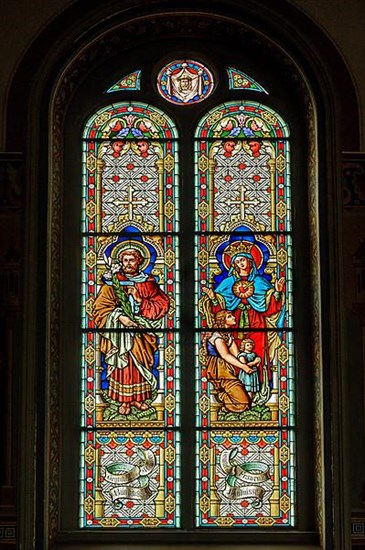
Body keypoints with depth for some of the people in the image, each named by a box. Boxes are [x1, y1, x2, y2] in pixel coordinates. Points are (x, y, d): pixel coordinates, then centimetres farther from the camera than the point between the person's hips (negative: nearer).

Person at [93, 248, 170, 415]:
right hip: (119, 334, -2)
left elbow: (162, 305, -3)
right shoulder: (112, 282, -1)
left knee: (140, 366, 6)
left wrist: (139, 299, -15)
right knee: (122, 366, -2)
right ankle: (124, 400, 8)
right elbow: (101, 308, -6)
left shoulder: (148, 283, 5)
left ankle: (139, 397, 18)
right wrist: (119, 317, -21)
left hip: (142, 334, 2)